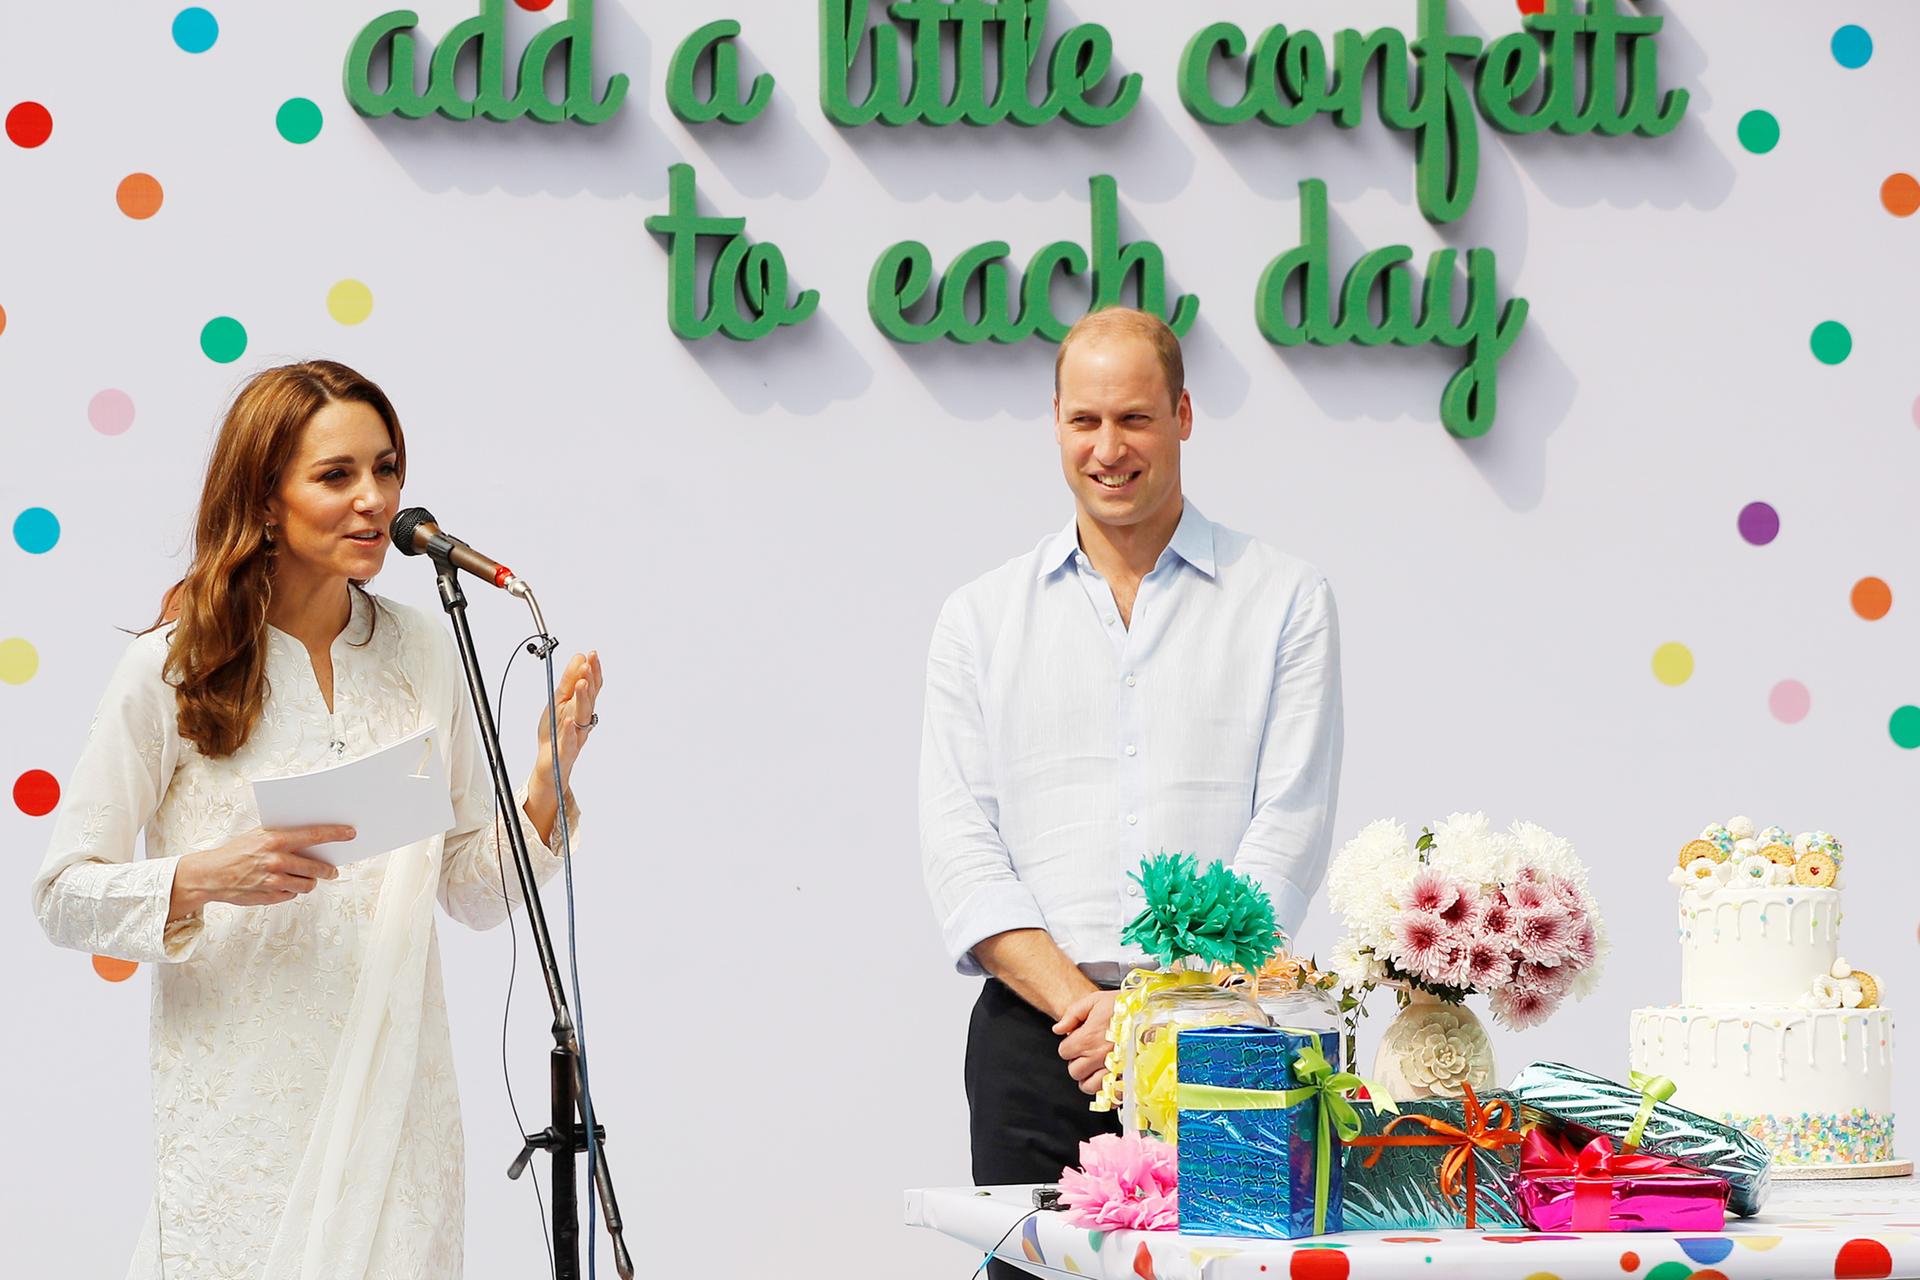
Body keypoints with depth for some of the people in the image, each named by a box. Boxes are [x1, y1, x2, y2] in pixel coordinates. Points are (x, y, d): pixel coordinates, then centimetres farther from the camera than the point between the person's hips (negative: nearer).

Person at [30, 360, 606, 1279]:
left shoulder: (425, 652, 6)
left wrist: (550, 776, -7)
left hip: (397, 1101, 4)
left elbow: (476, 893, 9)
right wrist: (204, 878, -20)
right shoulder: (172, 669, -6)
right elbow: (63, 896, -4)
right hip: (239, 1114, -3)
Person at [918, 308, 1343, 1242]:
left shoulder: (1284, 601, 8)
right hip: (1035, 1041, 1)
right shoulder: (982, 618, 13)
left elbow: (1289, 830, -1)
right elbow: (959, 847, 4)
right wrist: (1080, 1001, -11)